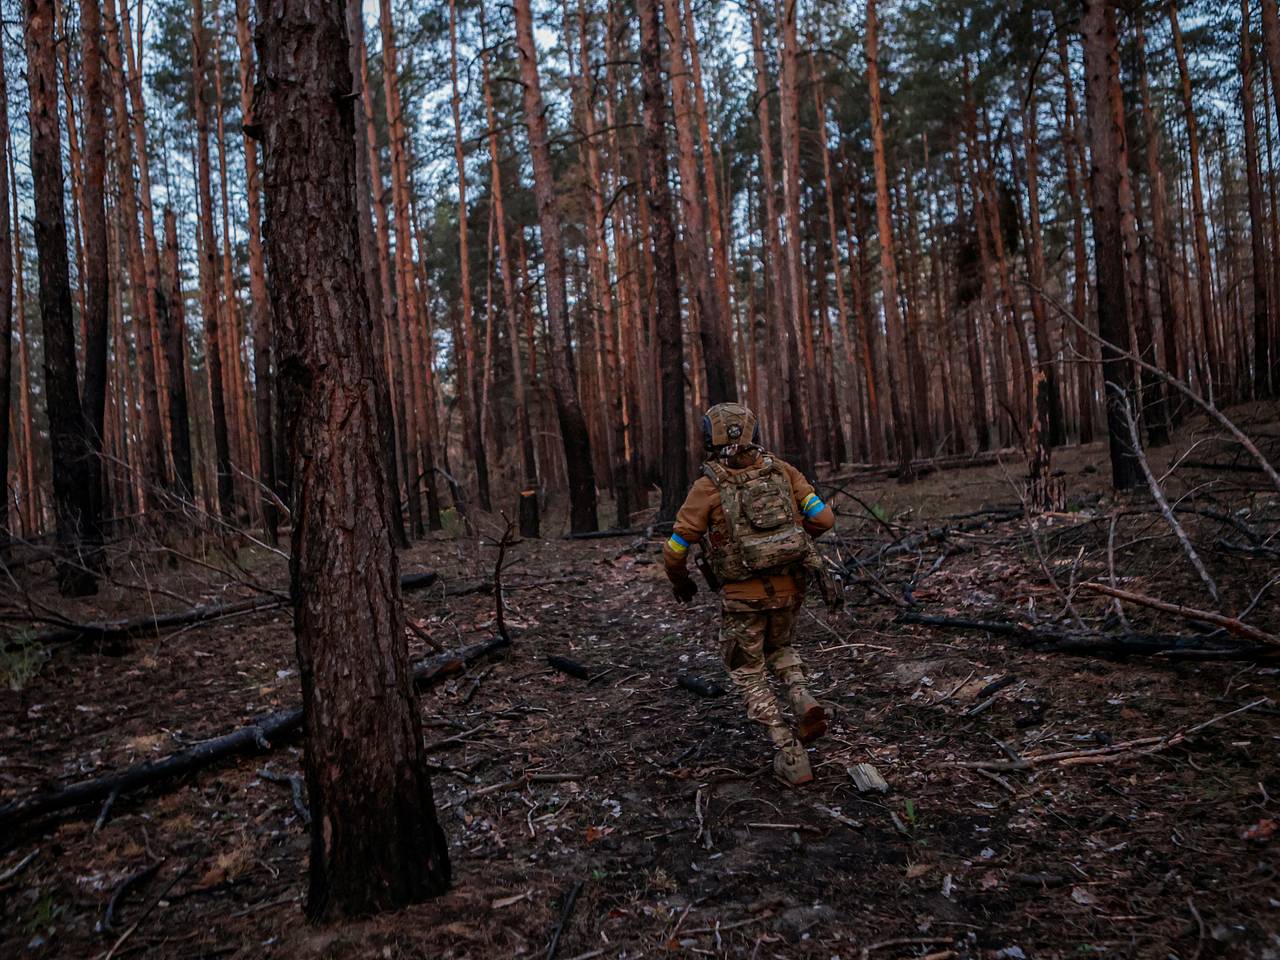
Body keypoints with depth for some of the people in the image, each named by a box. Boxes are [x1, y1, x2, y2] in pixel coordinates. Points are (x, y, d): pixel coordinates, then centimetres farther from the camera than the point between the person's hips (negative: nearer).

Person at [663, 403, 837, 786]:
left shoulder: (708, 486, -8)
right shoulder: (780, 470, 1)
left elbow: (675, 550, -7)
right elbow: (823, 517, -1)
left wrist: (680, 582, 14)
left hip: (743, 596, -4)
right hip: (789, 587, 4)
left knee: (749, 674, 14)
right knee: (780, 648, 31)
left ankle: (791, 757, 9)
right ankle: (804, 702, 5)